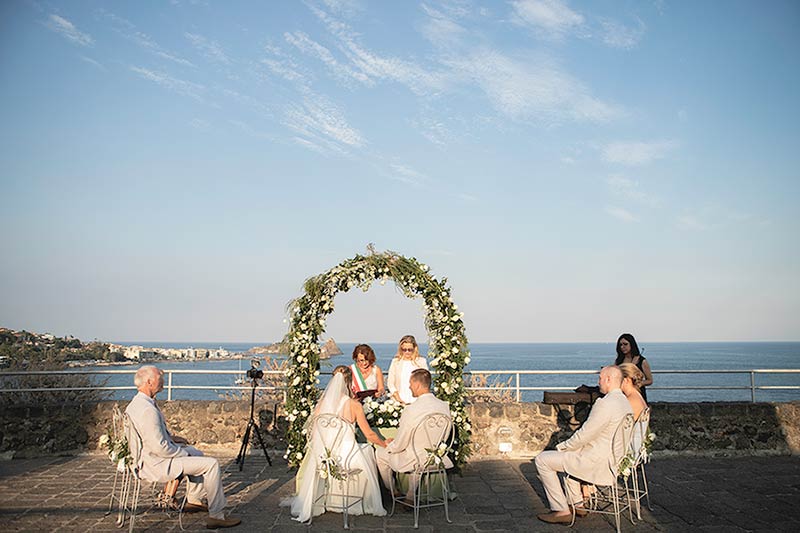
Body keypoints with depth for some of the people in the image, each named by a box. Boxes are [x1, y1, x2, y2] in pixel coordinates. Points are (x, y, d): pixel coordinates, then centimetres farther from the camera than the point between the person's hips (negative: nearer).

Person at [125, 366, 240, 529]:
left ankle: (193, 501, 35)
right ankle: (216, 516, -7)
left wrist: (170, 437, 12)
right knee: (211, 464, -11)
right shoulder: (147, 409, -28)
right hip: (157, 464, -11)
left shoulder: (135, 404, 6)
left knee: (197, 453, 28)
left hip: (147, 458, 11)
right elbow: (159, 447, -29)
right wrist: (183, 453, -14)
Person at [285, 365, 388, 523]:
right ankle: (366, 503, 39)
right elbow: (369, 435, 0)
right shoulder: (354, 405, -8)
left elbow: (312, 433, 7)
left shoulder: (321, 404, -3)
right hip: (348, 458, -2)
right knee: (367, 449, 30)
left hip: (323, 458, 2)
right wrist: (385, 444, 20)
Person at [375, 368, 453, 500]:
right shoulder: (445, 406, -9)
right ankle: (411, 495, 39)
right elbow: (444, 437, 5)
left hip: (414, 461, -5)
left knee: (380, 453, 20)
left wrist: (389, 444, 6)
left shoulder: (411, 410, -26)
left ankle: (393, 491, 38)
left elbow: (400, 445, -16)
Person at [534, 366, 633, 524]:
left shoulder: (605, 404, -24)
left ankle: (562, 511, 1)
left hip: (597, 462, -10)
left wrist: (563, 446, -3)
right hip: (612, 457, 10)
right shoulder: (625, 402, 7)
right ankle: (577, 504, 31)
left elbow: (584, 435, -21)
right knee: (569, 454, 34)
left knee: (542, 460, -4)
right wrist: (568, 445, 14)